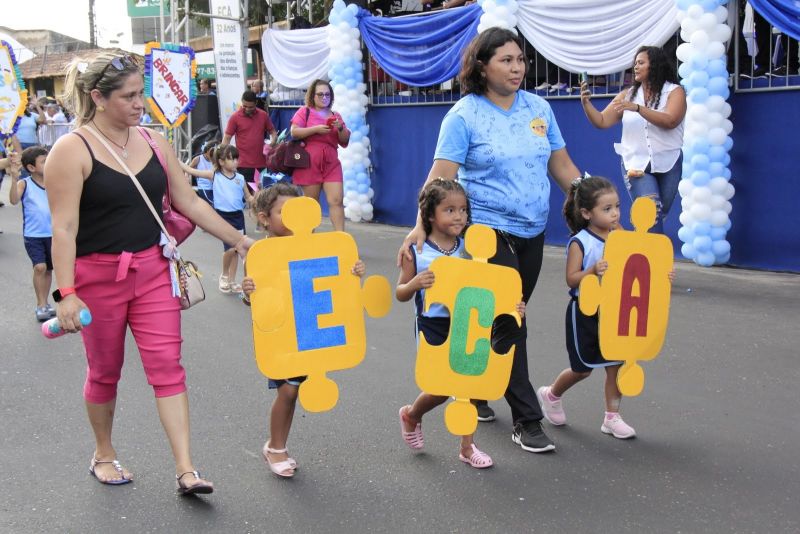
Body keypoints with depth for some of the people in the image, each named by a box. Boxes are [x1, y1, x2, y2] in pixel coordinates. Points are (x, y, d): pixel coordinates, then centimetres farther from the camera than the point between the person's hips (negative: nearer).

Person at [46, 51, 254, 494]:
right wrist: (66, 293, -21)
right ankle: (103, 454, 35)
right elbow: (64, 228, -15)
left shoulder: (154, 143, 4)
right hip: (97, 274, -4)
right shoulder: (72, 151, -12)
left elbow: (189, 203, 9)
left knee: (167, 366, -2)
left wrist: (239, 240, 6)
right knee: (105, 371, 12)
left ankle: (185, 470, 1)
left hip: (152, 270, 4)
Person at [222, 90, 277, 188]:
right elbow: (227, 138, -2)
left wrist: (272, 142, -7)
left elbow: (272, 131, 16)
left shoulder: (263, 115, 5)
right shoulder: (235, 117, -3)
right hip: (244, 164, -3)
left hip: (262, 162, 3)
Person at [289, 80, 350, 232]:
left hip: (331, 164, 3)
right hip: (309, 164, -3)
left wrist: (340, 128, -6)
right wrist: (316, 129, -16)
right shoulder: (304, 111, 4)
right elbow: (294, 132, -8)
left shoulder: (336, 116, 16)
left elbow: (345, 141, 14)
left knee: (337, 201, -8)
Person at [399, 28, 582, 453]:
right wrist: (421, 226, -30)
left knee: (507, 319, 14)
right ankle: (527, 420, 4)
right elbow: (440, 176, -17)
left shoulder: (538, 108, 6)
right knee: (509, 322, -6)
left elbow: (563, 167, 11)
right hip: (488, 231, -6)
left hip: (532, 233, 6)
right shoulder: (464, 115, -9)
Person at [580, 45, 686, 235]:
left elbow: (670, 121, -21)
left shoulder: (674, 91, -3)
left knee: (656, 217, 12)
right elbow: (602, 121, 2)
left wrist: (637, 108, -29)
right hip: (636, 164, 0)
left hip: (667, 164, 0)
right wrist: (586, 103, -15)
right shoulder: (628, 94, 6)